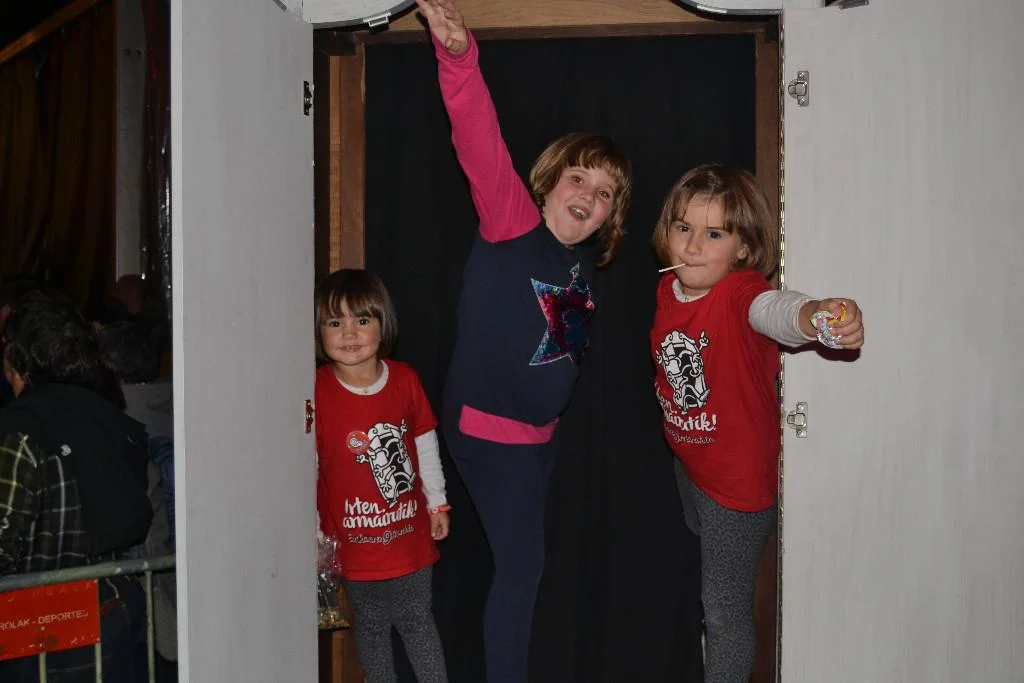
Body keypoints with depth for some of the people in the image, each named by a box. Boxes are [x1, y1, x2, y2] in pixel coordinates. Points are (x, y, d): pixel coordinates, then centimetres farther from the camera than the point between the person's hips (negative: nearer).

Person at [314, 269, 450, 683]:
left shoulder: (405, 380, -6)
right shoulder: (317, 393, -16)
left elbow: (425, 444, 7)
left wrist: (437, 502, 12)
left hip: (411, 534, 2)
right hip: (356, 542, -2)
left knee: (418, 621, 16)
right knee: (371, 628, 15)